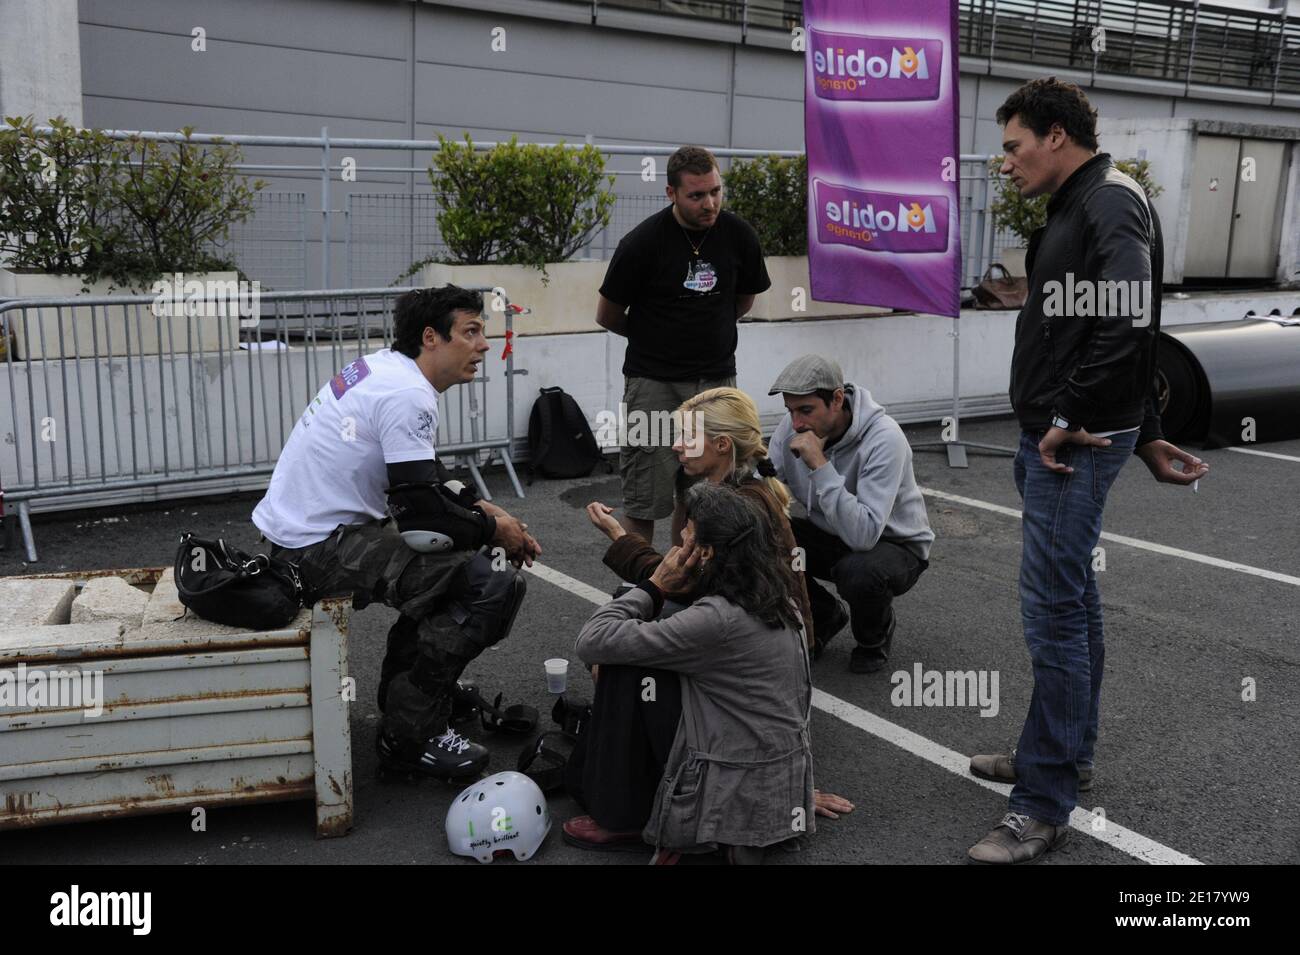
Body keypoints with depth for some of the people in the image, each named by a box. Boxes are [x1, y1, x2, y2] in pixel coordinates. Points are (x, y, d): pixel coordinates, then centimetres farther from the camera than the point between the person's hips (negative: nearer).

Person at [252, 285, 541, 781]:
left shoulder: (386, 367, 12)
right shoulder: (408, 396, -18)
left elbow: (421, 481, 22)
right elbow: (422, 515, -22)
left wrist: (482, 509, 11)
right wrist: (492, 529, -4)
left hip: (294, 530, 11)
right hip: (320, 547, -11)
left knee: (454, 559, 24)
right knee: (494, 586, -16)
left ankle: (404, 690, 27)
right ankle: (410, 735, -6)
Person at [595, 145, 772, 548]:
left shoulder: (739, 235, -3)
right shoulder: (643, 242, -14)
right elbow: (607, 315, -2)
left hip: (716, 378, 4)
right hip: (654, 381, -4)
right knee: (645, 500, -3)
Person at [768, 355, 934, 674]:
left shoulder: (884, 438, -32)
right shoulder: (792, 426, -14)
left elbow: (864, 534, -41)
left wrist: (819, 464, -42)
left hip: (895, 545, -5)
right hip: (829, 536, 5)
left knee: (857, 570, -39)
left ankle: (876, 635, 0)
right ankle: (823, 617, 9)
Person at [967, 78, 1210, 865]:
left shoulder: (1112, 203, -13)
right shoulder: (1077, 208, 18)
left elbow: (1129, 326, -26)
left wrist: (1070, 418, -17)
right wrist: (1145, 436, 22)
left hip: (1077, 444, -11)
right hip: (1055, 438, 11)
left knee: (1054, 609, -8)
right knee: (1073, 598, 18)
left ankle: (1046, 807, 0)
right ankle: (1070, 751, 32)